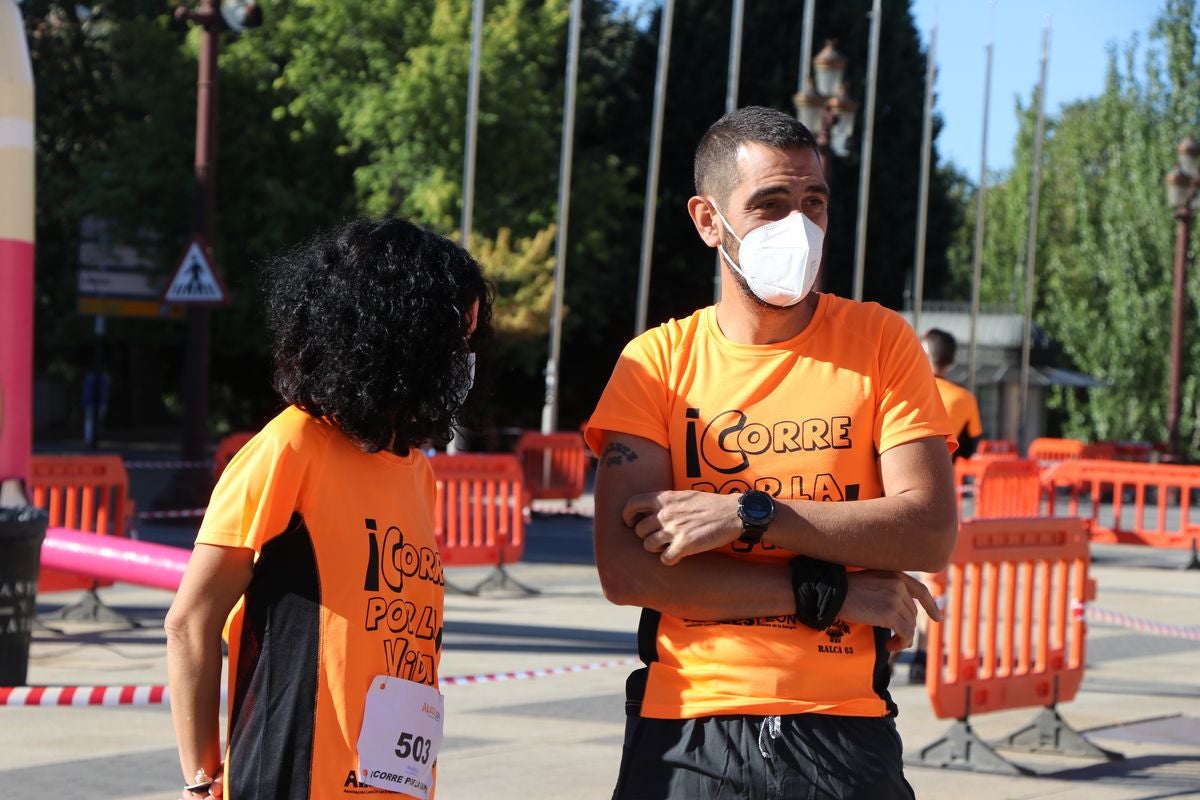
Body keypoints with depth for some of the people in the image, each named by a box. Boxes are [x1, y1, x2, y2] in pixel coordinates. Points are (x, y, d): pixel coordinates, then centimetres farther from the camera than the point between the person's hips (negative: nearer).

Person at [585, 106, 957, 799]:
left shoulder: (880, 341, 2)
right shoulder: (658, 361, 1)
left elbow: (931, 530, -9)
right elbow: (625, 570, -10)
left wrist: (746, 514, -15)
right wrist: (831, 593, -12)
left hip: (844, 727, 0)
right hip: (685, 734, 0)